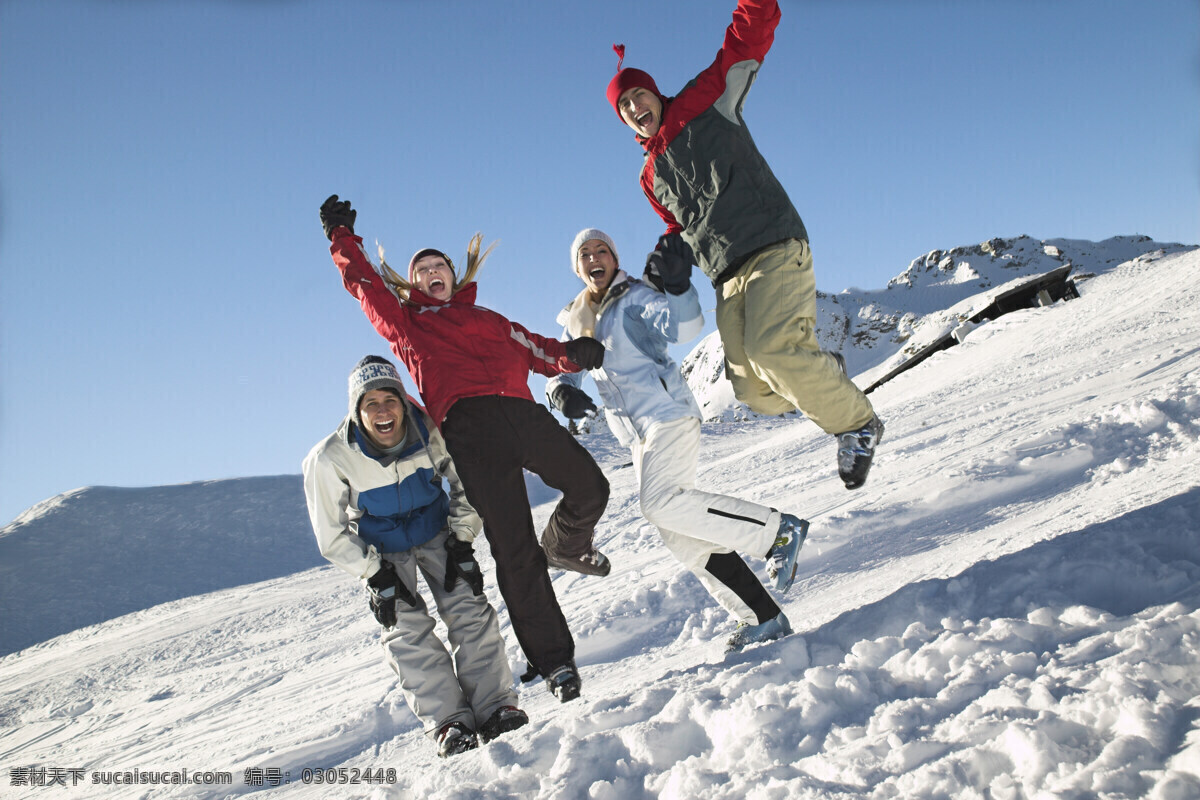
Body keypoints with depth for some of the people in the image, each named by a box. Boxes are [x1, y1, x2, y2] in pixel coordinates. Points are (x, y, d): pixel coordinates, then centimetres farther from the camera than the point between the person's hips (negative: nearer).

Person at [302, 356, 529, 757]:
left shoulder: (432, 432, -24)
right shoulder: (329, 460, -27)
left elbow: (465, 486, -5)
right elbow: (332, 536, -15)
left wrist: (461, 543, -11)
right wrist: (375, 575, -20)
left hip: (436, 532, 1)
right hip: (379, 551, -1)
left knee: (470, 609, -15)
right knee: (407, 630, -16)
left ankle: (494, 707, -12)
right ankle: (448, 722, -15)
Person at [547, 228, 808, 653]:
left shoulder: (634, 298, -1)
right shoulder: (575, 321, 18)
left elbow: (685, 326, -16)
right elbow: (559, 368, 12)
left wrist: (678, 287, -35)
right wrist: (562, 392, -11)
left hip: (669, 413, -7)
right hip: (638, 437, 7)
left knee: (660, 502, -28)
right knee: (680, 535, 0)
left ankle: (778, 531, -17)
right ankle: (763, 618, 3)